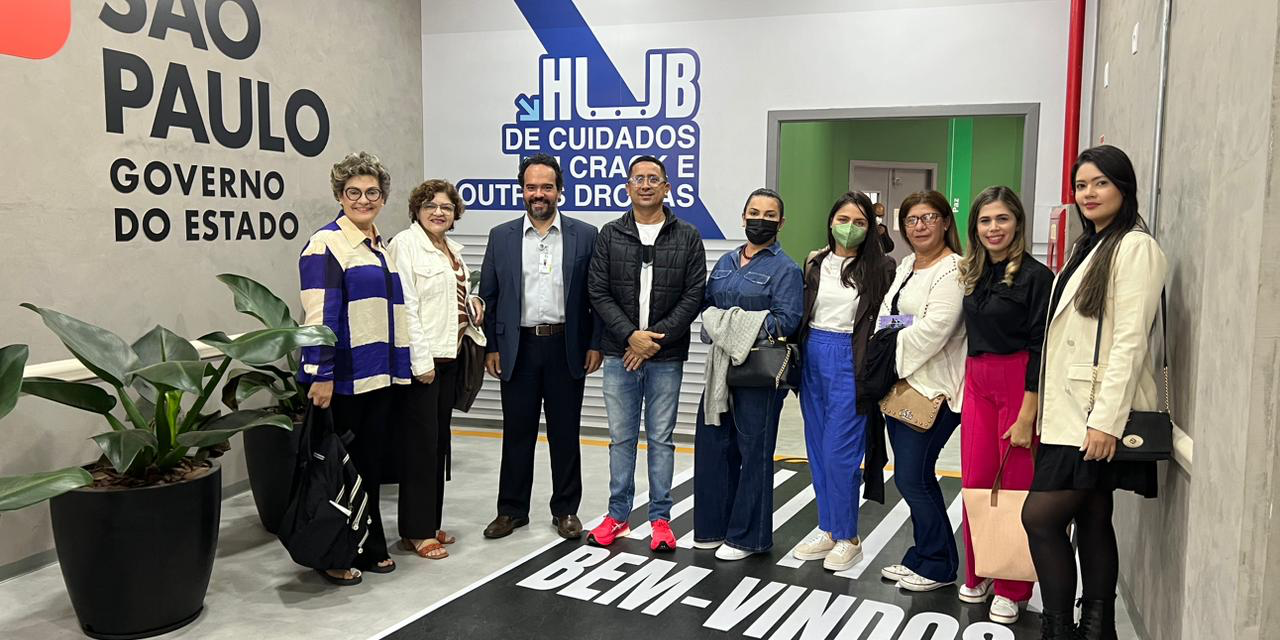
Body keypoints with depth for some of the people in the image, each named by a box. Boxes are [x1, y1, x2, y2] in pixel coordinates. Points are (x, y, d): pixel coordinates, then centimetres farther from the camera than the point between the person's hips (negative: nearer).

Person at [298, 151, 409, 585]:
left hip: (380, 375, 7)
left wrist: (399, 366, 18)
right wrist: (321, 375, -21)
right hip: (342, 377, -7)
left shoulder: (380, 246, 16)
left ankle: (370, 546, 26)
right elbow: (319, 316, -16)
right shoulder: (326, 244, -9)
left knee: (370, 463, 15)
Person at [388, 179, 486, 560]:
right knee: (421, 443, -4)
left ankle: (431, 523, 22)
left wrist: (472, 304, 6)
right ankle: (416, 532, 5)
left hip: (448, 355, 8)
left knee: (438, 442, 13)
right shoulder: (406, 244, -9)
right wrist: (421, 360, -20)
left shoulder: (452, 249, 17)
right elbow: (406, 305, -16)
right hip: (421, 358, -8)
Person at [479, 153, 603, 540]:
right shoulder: (501, 237, 5)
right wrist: (491, 347, 1)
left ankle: (566, 510, 22)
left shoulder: (585, 236, 2)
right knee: (517, 433, 9)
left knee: (565, 433, 8)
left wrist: (596, 345, -4)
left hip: (567, 348, -1)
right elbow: (488, 297, 7)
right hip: (518, 348, 1)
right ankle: (512, 509, 22)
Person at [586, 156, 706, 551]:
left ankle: (660, 518, 19)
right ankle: (618, 516, 22)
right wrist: (631, 336, -13)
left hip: (666, 356, -1)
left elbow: (694, 296, -4)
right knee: (621, 437, 10)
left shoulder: (687, 237, 2)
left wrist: (656, 339, -12)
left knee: (662, 439, 8)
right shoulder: (610, 236, 4)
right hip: (619, 354, 1)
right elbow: (599, 293, -1)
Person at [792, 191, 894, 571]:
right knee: (817, 449, 10)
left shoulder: (880, 268, -3)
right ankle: (827, 530, 23)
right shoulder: (815, 264, 10)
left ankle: (848, 538, 11)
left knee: (839, 452, -5)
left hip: (851, 362, -5)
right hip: (813, 357, 5)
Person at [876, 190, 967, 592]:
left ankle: (938, 566, 12)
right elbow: (884, 315, 17)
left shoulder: (952, 270, -12)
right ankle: (921, 558, 26)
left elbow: (934, 329, -21)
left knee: (912, 477, -4)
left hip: (932, 391, -8)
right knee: (913, 476, 14)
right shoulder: (905, 267, 17)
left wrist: (891, 355, -11)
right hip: (899, 386, 9)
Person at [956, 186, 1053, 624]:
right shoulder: (971, 274, 11)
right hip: (976, 382, 6)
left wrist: (1027, 415, -16)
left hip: (1019, 384, -6)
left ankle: (1012, 588, 15)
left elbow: (1040, 349, -13)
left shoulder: (1035, 276, -10)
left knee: (1016, 487, 1)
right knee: (975, 483, 7)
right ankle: (978, 575, 23)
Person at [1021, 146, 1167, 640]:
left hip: (1098, 414, -8)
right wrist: (1049, 408, 13)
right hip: (1072, 409, 8)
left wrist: (1106, 419, -22)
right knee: (1092, 520, 11)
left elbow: (1130, 340, -17)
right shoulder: (1089, 246, 17)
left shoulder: (1134, 246, -10)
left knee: (1040, 516, -9)